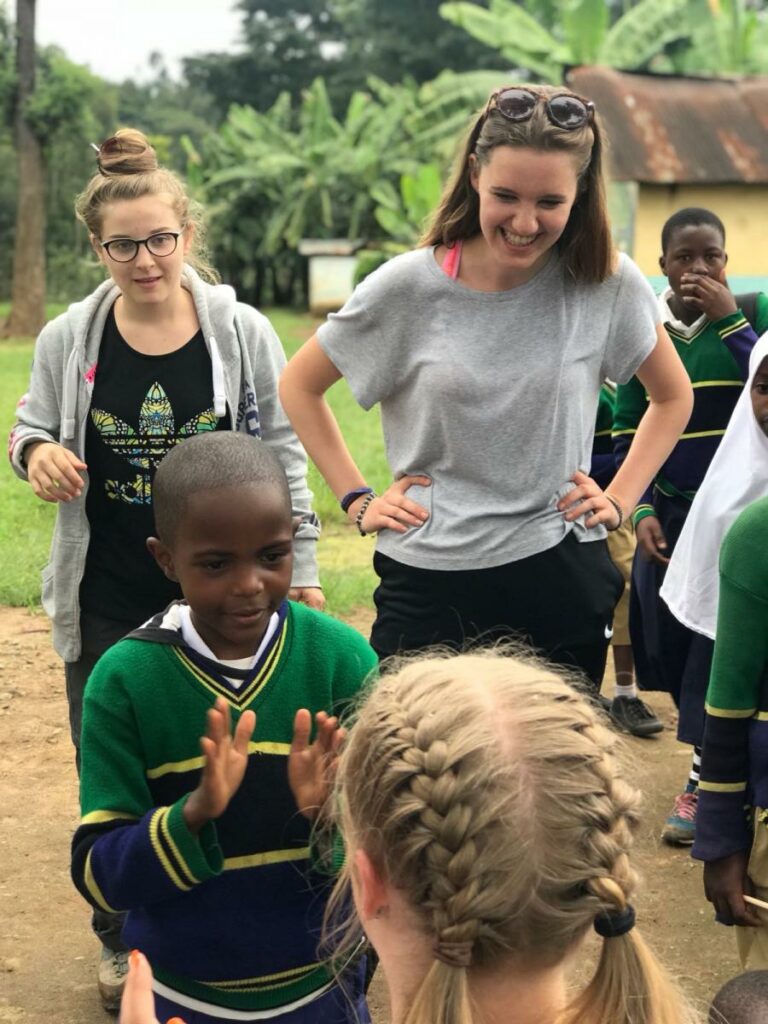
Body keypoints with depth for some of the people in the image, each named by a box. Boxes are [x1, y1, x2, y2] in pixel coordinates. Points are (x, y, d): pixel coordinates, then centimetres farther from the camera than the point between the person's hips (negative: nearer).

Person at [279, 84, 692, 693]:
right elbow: (299, 386, 7)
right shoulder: (409, 287, -8)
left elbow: (673, 397, 12)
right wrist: (356, 499, 2)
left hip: (561, 580, 1)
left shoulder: (608, 284, -5)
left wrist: (621, 500, 4)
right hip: (428, 580, -1)